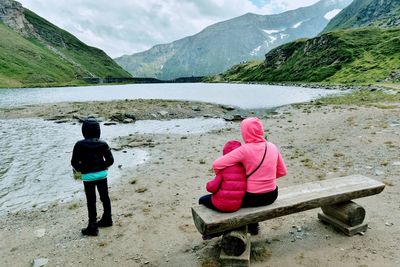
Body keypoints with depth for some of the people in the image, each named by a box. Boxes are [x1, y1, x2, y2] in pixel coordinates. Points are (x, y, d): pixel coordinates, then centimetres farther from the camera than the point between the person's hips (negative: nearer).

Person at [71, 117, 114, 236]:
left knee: (91, 201, 6)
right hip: (102, 174, 3)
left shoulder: (80, 145, -11)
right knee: (105, 197, 17)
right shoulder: (102, 144, -6)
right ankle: (107, 220, 33)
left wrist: (82, 170, 8)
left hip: (88, 176, -3)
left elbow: (74, 162, -9)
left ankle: (92, 227, 14)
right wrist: (102, 167, 9)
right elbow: (110, 160, -6)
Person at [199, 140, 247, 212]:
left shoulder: (223, 168, -18)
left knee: (202, 200, 25)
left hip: (221, 205, -6)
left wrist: (209, 185, 2)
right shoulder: (244, 168, -4)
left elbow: (212, 188, -21)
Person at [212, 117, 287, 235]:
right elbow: (282, 171, 7)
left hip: (253, 198, -5)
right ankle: (253, 226, 46)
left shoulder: (244, 150, -20)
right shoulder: (272, 147, -4)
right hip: (272, 196, 5)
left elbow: (216, 165, -22)